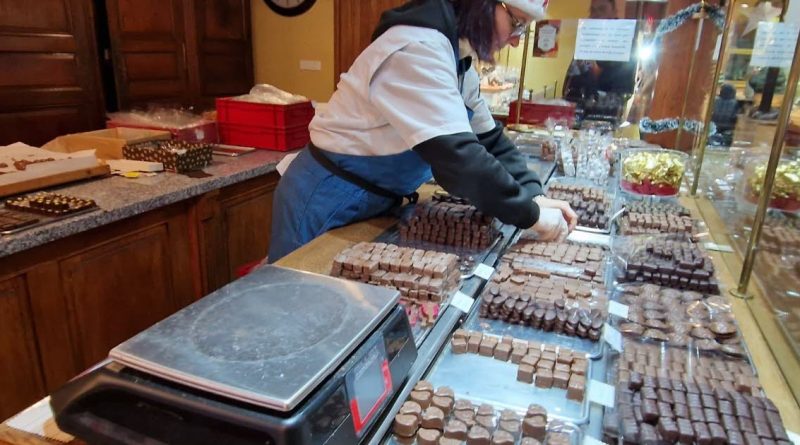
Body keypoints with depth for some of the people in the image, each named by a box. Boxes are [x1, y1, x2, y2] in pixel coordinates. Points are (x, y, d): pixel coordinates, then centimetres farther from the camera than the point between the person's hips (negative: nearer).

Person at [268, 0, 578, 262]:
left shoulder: (458, 62, 5)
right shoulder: (418, 49, -26)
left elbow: (488, 139, 7)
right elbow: (455, 154, -33)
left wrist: (533, 195, -6)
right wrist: (530, 214, -25)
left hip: (376, 200, 9)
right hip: (328, 202, -9)